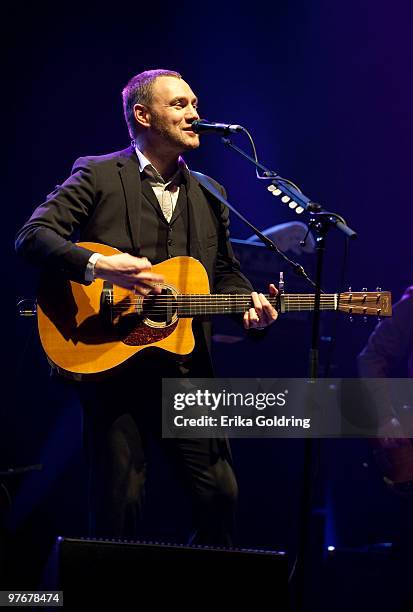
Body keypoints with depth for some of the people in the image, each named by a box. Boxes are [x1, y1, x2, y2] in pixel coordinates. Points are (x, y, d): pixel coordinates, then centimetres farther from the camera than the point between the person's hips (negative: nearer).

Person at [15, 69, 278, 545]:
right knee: (118, 505, -1)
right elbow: (32, 236, -10)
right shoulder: (97, 175, 0)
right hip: (112, 365, -4)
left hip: (188, 368, 5)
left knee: (220, 494, 1)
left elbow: (225, 272, 21)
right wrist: (99, 265, -25)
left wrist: (249, 303, -1)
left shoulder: (209, 195, 16)